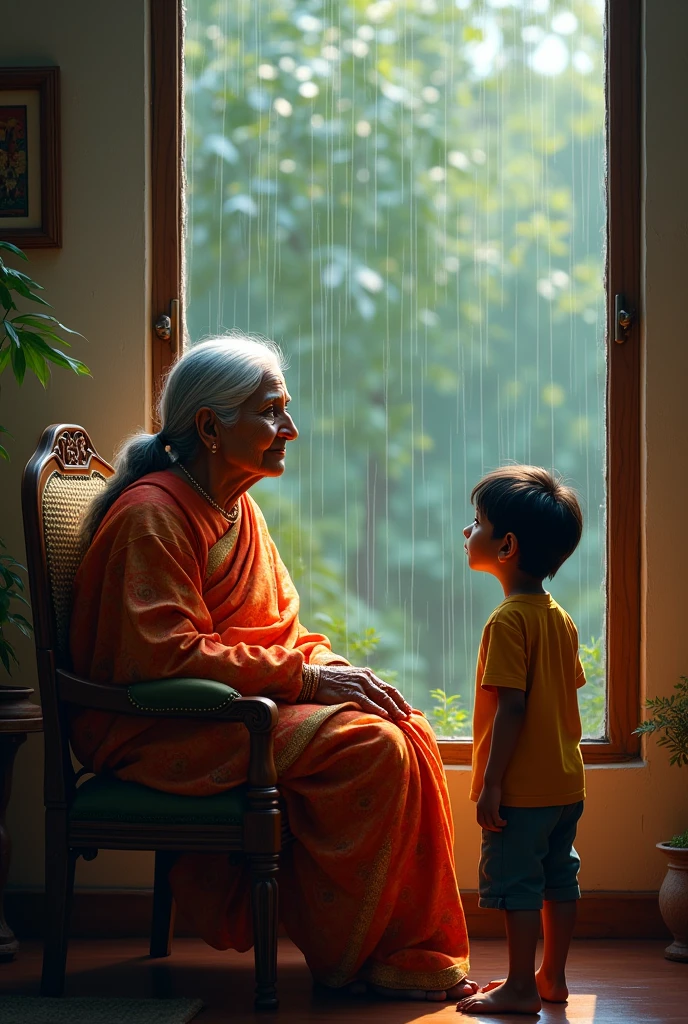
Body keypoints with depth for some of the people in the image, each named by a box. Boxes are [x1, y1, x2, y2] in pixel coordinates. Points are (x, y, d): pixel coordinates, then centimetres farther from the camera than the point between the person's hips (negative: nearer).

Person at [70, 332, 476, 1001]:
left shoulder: (240, 511, 15)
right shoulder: (152, 514, -15)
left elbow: (284, 631, 16)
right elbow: (165, 657, -22)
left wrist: (337, 672, -7)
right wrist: (306, 676, -22)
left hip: (242, 705, 9)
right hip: (158, 731, -9)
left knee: (409, 732, -10)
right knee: (370, 745, -24)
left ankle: (411, 943, -5)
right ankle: (352, 954, -11)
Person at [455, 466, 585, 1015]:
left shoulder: (508, 621, -17)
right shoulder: (560, 618, 9)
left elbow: (511, 707, -21)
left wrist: (491, 783, -19)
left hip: (522, 786, -9)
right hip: (567, 781, 9)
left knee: (515, 882, -1)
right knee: (559, 878, 14)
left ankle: (521, 987, 4)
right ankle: (553, 977, 23)